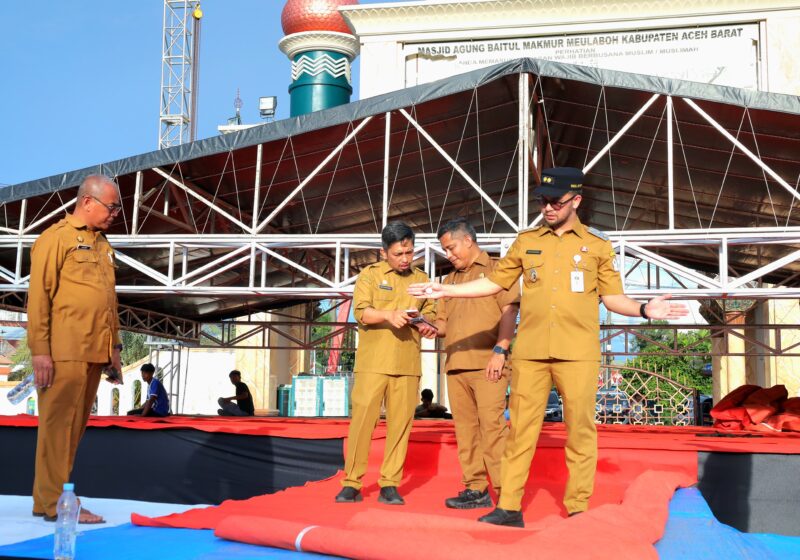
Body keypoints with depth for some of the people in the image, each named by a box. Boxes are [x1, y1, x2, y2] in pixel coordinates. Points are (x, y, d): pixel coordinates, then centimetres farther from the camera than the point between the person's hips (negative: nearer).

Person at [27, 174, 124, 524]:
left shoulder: (102, 244, 20)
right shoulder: (56, 238, -4)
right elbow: (39, 297, -9)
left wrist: (114, 345, 17)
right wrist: (40, 351, -14)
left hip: (95, 352, 8)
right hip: (64, 352, -8)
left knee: (75, 426, 10)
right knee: (59, 424, -4)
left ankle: (48, 498, 18)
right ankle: (56, 503, 1)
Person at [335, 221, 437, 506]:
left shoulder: (422, 279, 13)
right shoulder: (370, 275, 4)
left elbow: (429, 314, 18)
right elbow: (361, 312, -8)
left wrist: (425, 325, -5)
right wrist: (389, 315, -26)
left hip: (408, 365, 3)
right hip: (373, 362, -2)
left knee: (400, 423, 1)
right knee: (361, 420, -4)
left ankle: (389, 485, 8)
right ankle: (351, 484, 4)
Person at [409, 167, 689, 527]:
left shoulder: (598, 244, 7)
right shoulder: (526, 241, 11)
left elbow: (612, 297, 8)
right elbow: (495, 282, 16)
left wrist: (644, 309, -11)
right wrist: (446, 290, 11)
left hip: (578, 353, -2)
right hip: (530, 352, 2)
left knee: (580, 428, 0)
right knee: (521, 427, 3)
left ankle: (578, 509, 10)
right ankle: (509, 507, 9)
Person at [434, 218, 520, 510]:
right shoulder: (451, 280, 26)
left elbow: (510, 310, -4)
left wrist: (500, 350, -15)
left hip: (487, 364, -6)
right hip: (456, 365, 6)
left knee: (492, 426, -11)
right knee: (466, 429, 5)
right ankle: (476, 489, 10)